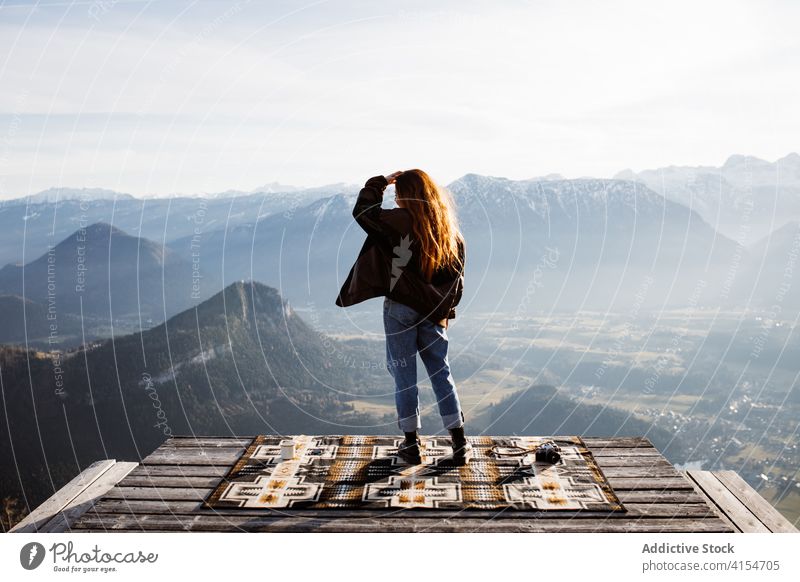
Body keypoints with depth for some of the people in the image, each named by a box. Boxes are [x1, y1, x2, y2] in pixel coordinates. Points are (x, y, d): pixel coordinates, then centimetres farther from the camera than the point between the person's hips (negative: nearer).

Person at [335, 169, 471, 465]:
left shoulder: (401, 222, -14)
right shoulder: (450, 230, 3)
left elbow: (362, 211, -8)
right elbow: (457, 277, 8)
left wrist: (380, 182, 3)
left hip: (401, 309, -4)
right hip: (434, 313, 4)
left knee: (404, 375, 6)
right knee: (441, 374, 12)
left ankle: (412, 444, 13)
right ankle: (459, 444, 14)